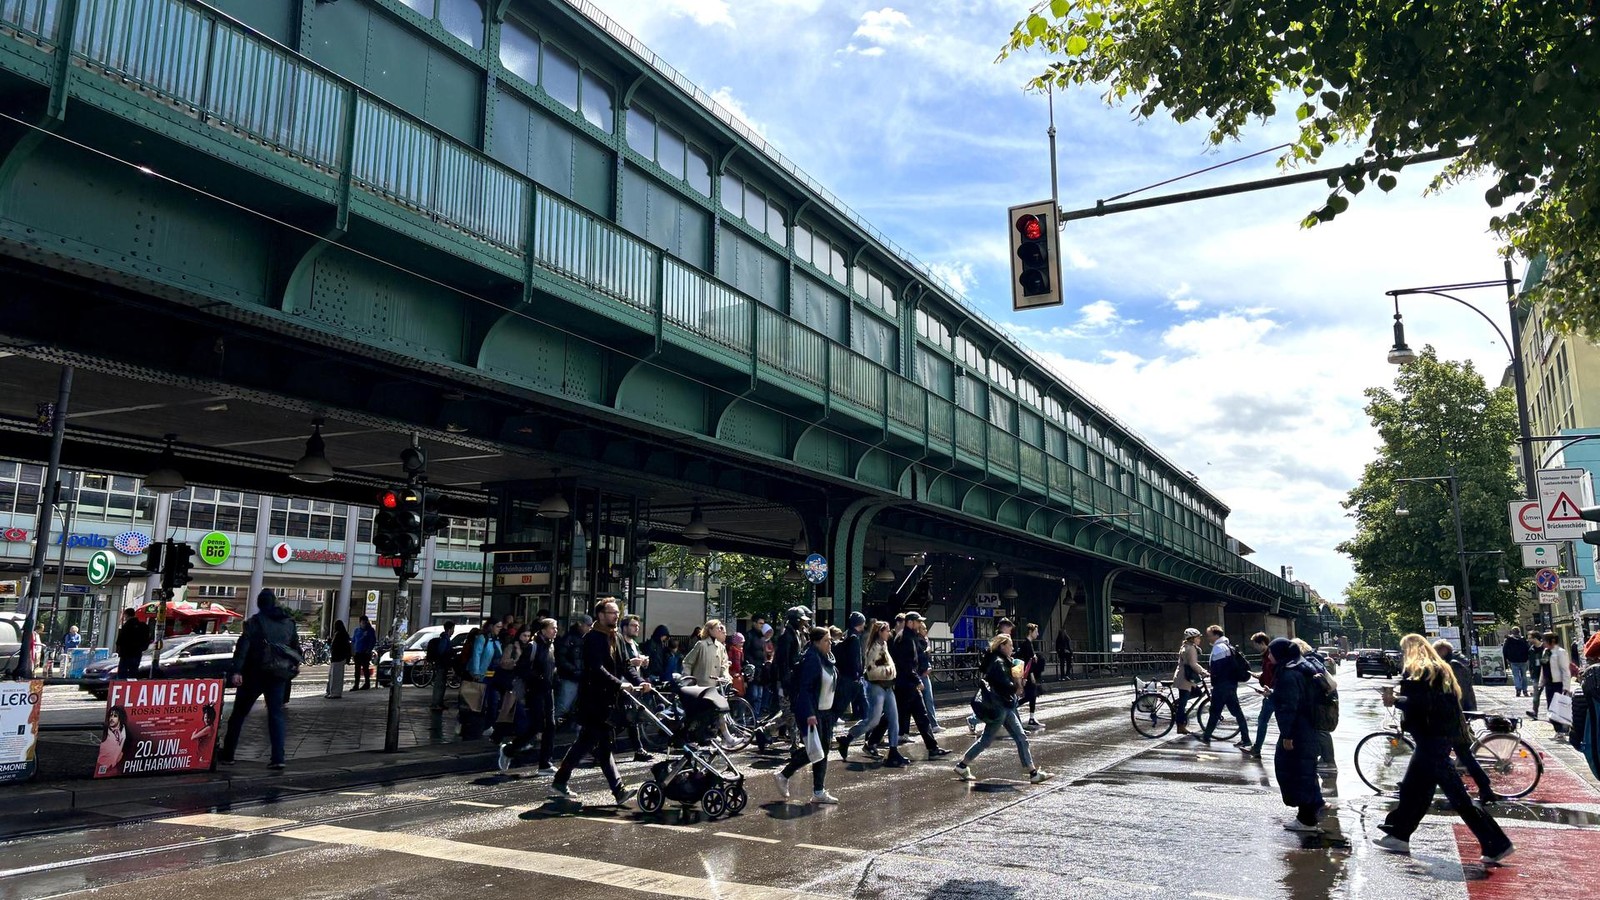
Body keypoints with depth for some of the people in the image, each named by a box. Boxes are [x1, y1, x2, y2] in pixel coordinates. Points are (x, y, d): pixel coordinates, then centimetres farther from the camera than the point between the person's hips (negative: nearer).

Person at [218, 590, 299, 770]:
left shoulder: (255, 622, -5)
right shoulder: (289, 623, 9)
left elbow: (243, 646, -16)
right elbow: (296, 650, 14)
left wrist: (237, 671, -20)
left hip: (255, 674, -3)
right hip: (278, 675, 3)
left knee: (239, 713, 12)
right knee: (276, 714, 3)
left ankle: (228, 753, 20)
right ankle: (278, 757, -8)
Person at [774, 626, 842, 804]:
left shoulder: (828, 659, 12)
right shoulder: (811, 659, -17)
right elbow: (805, 688, -22)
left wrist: (834, 711, 17)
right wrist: (809, 714, -27)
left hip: (826, 712, 9)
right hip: (812, 713, -9)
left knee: (823, 751, 8)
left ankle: (819, 791, 13)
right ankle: (783, 775, 10)